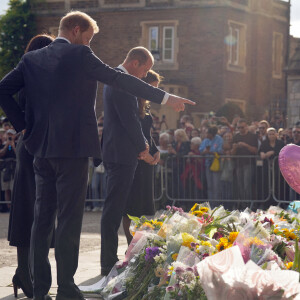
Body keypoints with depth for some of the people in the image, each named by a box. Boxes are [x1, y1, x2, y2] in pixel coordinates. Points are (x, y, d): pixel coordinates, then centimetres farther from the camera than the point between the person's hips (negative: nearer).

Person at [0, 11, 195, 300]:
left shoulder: (31, 59, 10)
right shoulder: (80, 55, -6)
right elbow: (121, 79, -8)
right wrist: (165, 98, -5)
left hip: (40, 147, 6)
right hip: (73, 147, -6)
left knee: (42, 219, 8)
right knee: (69, 219, -2)